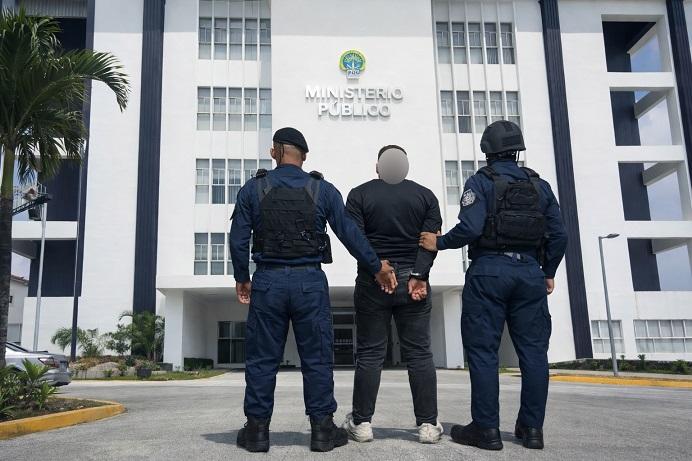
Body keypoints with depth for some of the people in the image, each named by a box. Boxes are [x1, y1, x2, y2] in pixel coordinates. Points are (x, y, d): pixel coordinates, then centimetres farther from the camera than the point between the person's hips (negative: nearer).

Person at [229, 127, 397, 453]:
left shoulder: (253, 189, 3)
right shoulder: (323, 190, 2)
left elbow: (238, 239, 2)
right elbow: (350, 234, 2)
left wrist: (241, 279, 16)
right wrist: (377, 268, 12)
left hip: (268, 281, 1)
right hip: (309, 280, 0)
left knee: (261, 358, 9)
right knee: (317, 358, 7)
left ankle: (257, 429, 15)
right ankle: (322, 429, 13)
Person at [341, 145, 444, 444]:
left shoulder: (360, 194, 4)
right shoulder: (425, 195, 8)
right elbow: (431, 238, -4)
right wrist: (418, 275, -11)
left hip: (371, 282, -1)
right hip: (413, 280, 1)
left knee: (369, 354, 4)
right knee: (419, 354, 5)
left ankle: (361, 422, 7)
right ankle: (428, 424, 6)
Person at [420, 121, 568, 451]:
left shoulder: (481, 182, -1)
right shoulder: (539, 185, 12)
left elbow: (470, 228, -14)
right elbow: (558, 235, 9)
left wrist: (438, 243, 1)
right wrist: (548, 272, 20)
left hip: (489, 271, -4)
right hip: (529, 272, 4)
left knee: (483, 350, 0)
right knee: (533, 350, 7)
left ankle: (486, 429, 2)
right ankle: (532, 428, 12)